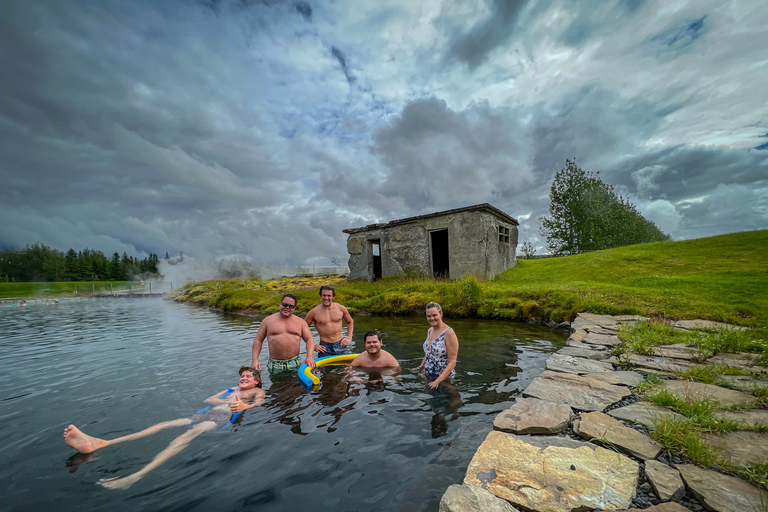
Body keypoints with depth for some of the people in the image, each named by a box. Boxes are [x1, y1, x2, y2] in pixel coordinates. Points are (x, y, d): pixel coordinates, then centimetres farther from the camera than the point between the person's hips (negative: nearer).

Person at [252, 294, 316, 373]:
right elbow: (258, 340, 8)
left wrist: (309, 356, -12)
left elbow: (309, 339, 3)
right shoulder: (268, 320, 5)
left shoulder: (300, 322, 6)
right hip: (275, 365, 0)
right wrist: (255, 359, -1)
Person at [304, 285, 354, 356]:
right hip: (324, 347, -1)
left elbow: (350, 322, 17)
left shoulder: (341, 308, 1)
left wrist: (349, 337, 6)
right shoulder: (314, 312, -6)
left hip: (341, 345, 2)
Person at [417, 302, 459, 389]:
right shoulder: (430, 330, 5)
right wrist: (420, 368, 9)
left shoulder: (449, 333, -18)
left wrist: (438, 381, -25)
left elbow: (452, 362, -19)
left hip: (444, 378, -6)